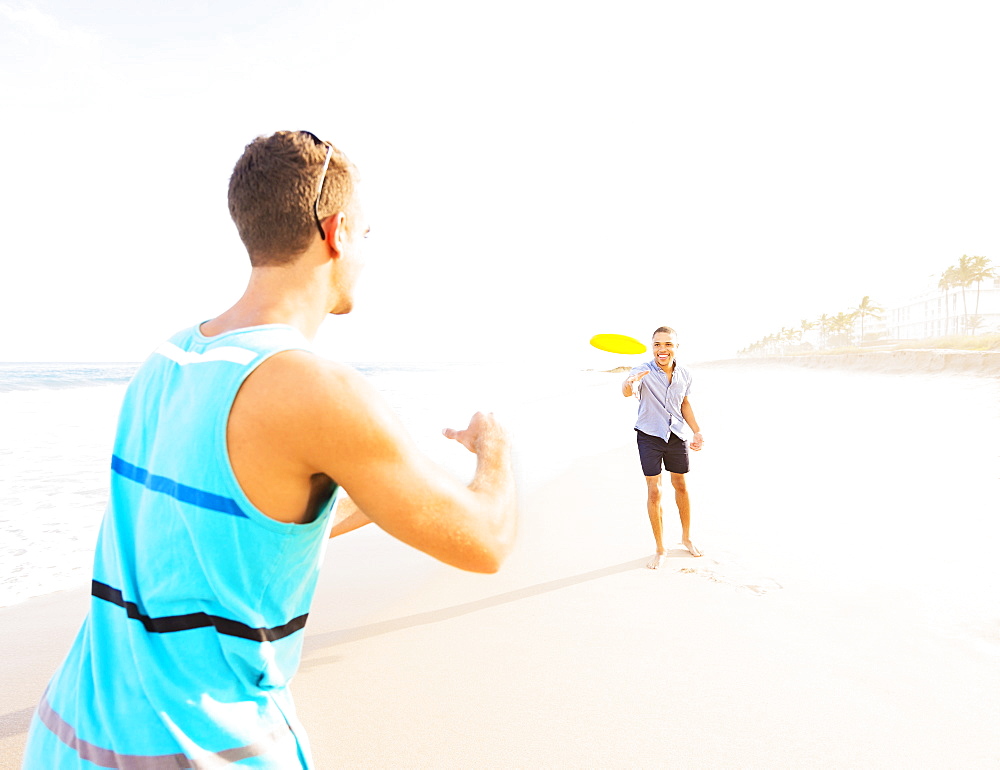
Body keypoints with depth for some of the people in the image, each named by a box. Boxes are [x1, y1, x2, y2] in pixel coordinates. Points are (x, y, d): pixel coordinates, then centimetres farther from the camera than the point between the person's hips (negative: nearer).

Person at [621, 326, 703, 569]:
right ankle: (660, 549, 15)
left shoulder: (684, 374, -3)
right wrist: (630, 384, -63)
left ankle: (686, 537, 37)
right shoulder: (644, 371, -18)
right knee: (654, 492, 0)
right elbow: (627, 391, -39)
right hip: (649, 436, -3)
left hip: (677, 435, 4)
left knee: (680, 485, 15)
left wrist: (697, 432, 10)